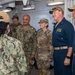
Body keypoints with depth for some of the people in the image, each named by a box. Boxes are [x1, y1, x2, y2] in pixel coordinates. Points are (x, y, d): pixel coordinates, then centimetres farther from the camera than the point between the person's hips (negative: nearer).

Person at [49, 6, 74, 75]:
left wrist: (68, 57, -23)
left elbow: (71, 43, -19)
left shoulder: (67, 25, -14)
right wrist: (54, 53, 14)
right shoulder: (56, 25, 12)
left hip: (64, 53, -8)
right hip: (56, 52, 8)